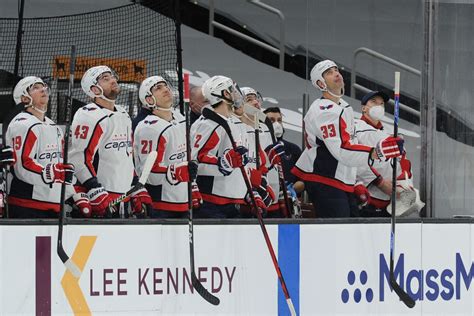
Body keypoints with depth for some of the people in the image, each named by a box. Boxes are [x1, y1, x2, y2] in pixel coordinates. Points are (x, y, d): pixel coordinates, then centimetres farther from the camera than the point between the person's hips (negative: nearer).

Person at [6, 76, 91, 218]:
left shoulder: (54, 128, 22)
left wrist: (76, 197, 16)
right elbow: (23, 167, -20)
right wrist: (55, 173, -28)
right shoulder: (22, 125, -10)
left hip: (54, 205, 9)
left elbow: (64, 168, 25)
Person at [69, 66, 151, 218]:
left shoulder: (124, 116, 20)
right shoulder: (88, 116, -9)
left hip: (124, 198, 9)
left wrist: (138, 192, 20)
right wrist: (97, 194, -21)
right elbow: (78, 159, -17)